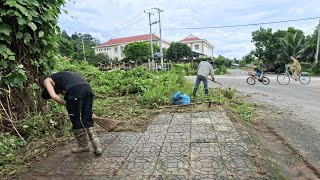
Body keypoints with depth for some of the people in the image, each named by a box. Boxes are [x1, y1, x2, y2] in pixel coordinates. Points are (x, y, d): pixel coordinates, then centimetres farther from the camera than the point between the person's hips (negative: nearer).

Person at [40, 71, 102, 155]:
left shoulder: (47, 81, 24)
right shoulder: (63, 76, 40)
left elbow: (54, 96, 2)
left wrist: (67, 105, 15)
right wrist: (88, 112, 29)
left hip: (75, 90, -6)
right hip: (88, 88, 6)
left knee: (76, 121, 13)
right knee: (88, 121, 13)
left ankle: (83, 146, 29)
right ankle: (97, 147, 12)